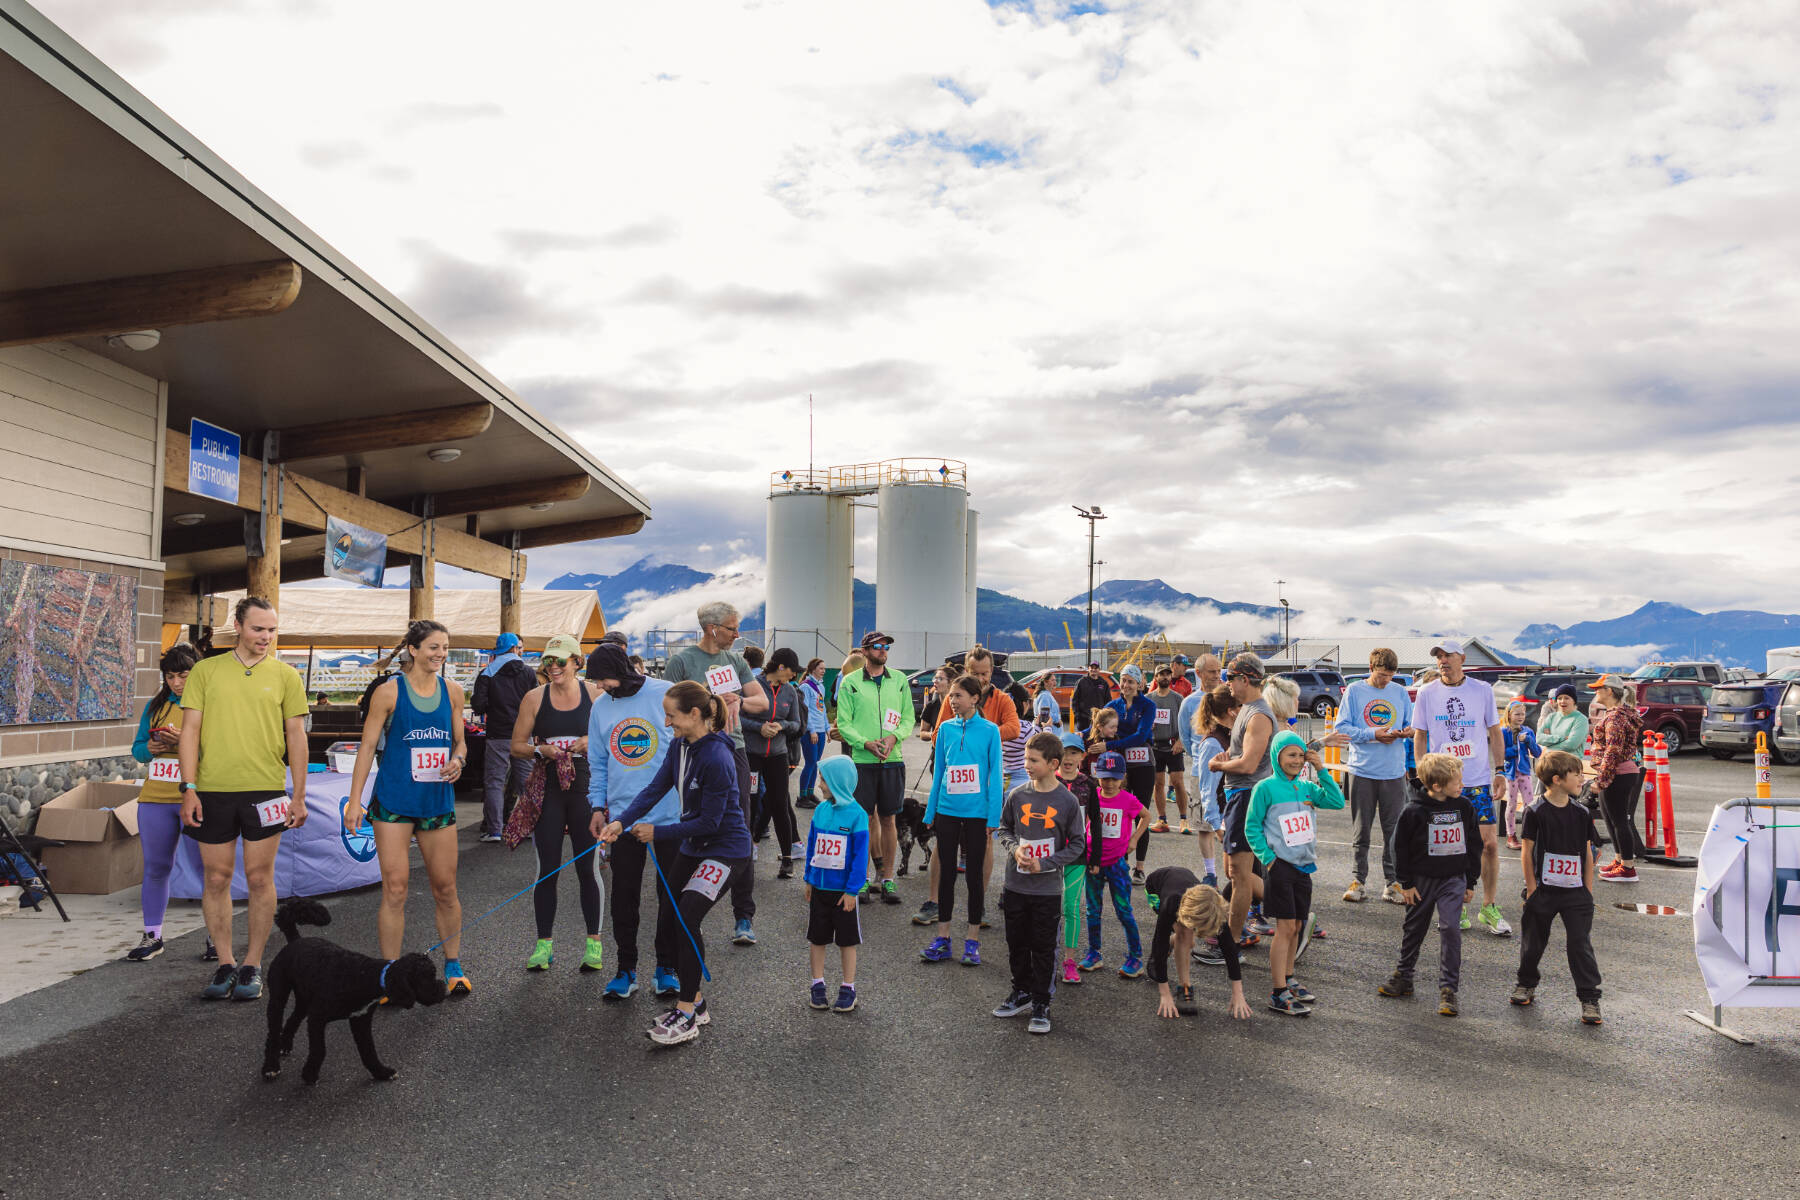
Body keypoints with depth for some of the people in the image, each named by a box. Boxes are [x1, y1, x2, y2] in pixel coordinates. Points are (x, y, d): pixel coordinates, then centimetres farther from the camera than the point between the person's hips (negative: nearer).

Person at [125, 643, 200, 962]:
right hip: (155, 798, 5)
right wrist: (150, 748, -5)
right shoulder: (156, 706, 13)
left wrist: (186, 743, -21)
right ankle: (152, 936, 21)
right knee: (155, 867, 10)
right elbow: (137, 749, 17)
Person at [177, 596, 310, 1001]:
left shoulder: (285, 675, 5)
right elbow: (190, 730, 3)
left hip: (265, 789, 0)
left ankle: (253, 965, 15)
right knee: (216, 879, 6)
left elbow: (296, 736, 6)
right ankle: (225, 963, 19)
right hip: (212, 790, 1)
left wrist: (299, 795, 2)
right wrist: (188, 788, -5)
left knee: (259, 879, 3)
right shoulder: (205, 671, 5)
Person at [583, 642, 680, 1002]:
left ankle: (667, 968, 20)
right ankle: (625, 969, 19)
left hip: (670, 814, -3)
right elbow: (598, 763, 13)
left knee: (671, 893, 7)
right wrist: (598, 806, 4)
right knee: (624, 897, 6)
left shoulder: (666, 694, -8)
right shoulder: (600, 706, 5)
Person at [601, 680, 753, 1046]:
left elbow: (709, 821, -23)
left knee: (686, 918, -19)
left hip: (725, 848, -9)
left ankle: (686, 1017, -9)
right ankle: (695, 1003, 23)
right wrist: (621, 821, -17)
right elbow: (655, 789, -2)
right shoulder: (682, 747, 2)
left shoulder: (717, 758, -26)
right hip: (694, 847, 10)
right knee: (668, 925, 8)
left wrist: (657, 832, -16)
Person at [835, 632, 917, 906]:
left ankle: (888, 879, 12)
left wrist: (894, 736, -9)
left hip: (892, 759, 2)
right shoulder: (850, 682, 2)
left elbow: (909, 718, 10)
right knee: (864, 819, 3)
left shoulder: (899, 680, 9)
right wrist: (866, 743, -14)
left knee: (888, 820, 5)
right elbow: (843, 723, 0)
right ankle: (865, 878, 14)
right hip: (862, 759, -2)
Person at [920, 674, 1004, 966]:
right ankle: (943, 939, 17)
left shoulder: (989, 730, -5)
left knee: (974, 874, 6)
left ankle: (972, 941, 16)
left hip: (977, 812, -3)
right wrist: (930, 812, 9)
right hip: (947, 811, 3)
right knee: (947, 873, 8)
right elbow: (938, 771, 9)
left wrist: (993, 816, -8)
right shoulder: (946, 728, 3)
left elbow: (995, 775, -4)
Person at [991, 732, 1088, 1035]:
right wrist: (1015, 848, -10)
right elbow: (1004, 828, 11)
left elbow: (1077, 844, -3)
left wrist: (1045, 864, -13)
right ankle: (1021, 991, 32)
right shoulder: (1017, 795, -1)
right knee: (1016, 943, 14)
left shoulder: (1068, 801, -9)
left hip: (1048, 888, -3)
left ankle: (1041, 1004, 18)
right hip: (1015, 885, 3)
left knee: (1043, 947, 5)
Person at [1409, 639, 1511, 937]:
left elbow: (1494, 732, 9)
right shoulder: (1426, 694, 3)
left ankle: (1489, 908, 10)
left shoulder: (1482, 690, 3)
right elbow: (1420, 737, 7)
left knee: (1489, 843, -3)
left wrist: (1500, 770, 3)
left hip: (1479, 780, 0)